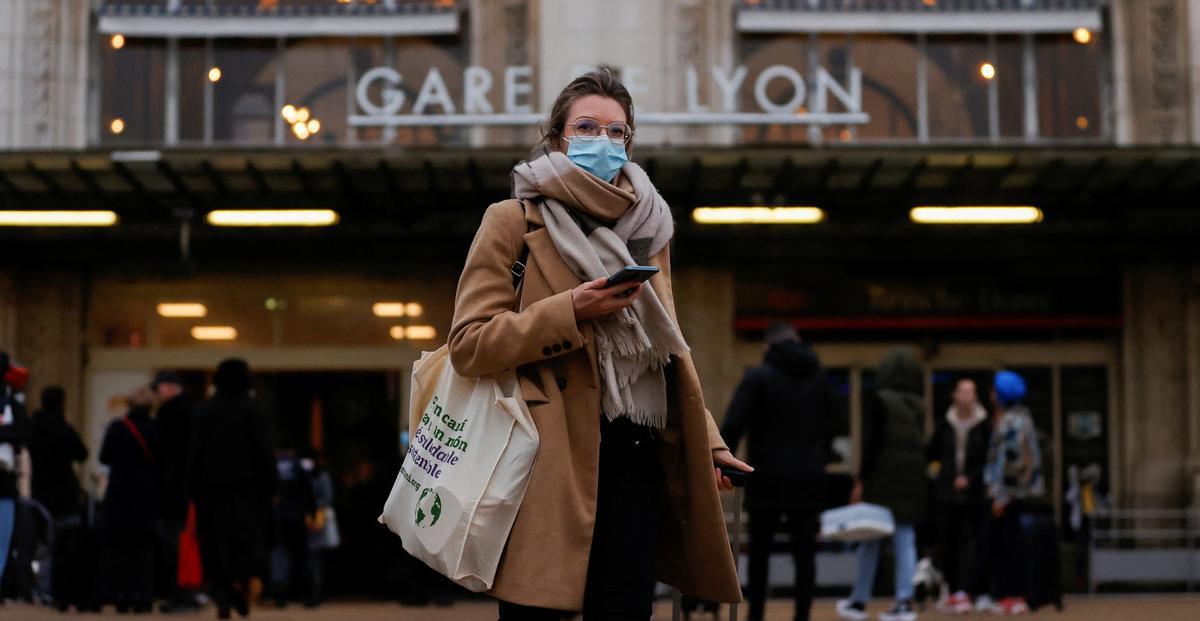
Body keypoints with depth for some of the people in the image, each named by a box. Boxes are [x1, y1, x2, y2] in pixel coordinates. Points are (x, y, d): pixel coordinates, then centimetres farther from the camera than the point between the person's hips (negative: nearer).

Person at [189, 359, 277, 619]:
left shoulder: (204, 410, 5)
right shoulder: (254, 409, -1)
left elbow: (195, 451, 3)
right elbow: (264, 450, -5)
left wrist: (193, 489, 7)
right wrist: (270, 486, 0)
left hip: (212, 485, 2)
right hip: (247, 483, -2)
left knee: (216, 540, 7)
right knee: (247, 534, -3)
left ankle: (222, 600, 3)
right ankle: (241, 579, -31)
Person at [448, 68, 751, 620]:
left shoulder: (647, 227, 19)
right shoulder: (513, 222, 2)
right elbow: (468, 344, -6)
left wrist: (704, 439, 14)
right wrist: (569, 311, -15)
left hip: (633, 456, 4)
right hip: (550, 452, -4)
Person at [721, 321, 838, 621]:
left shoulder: (758, 376, -6)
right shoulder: (819, 377, 10)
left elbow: (732, 427, -14)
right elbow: (829, 428, 15)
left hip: (768, 479, -3)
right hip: (808, 480, 3)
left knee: (759, 551, 9)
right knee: (805, 552, 3)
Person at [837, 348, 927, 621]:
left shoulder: (877, 399, -6)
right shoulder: (919, 404, 8)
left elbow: (871, 443, -10)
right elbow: (922, 444, 8)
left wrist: (861, 480, -9)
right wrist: (918, 478, 13)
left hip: (882, 477, -4)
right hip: (911, 480, 4)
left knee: (870, 540, 5)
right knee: (905, 540, 4)